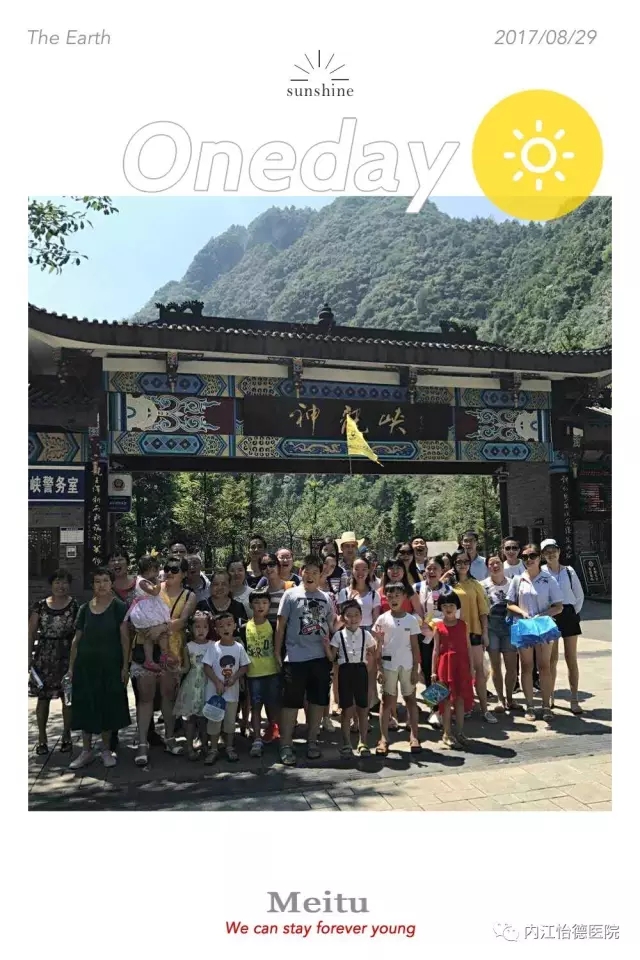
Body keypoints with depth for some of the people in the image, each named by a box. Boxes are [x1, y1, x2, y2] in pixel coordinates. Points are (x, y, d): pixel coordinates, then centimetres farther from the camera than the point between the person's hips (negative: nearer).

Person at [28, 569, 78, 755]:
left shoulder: (75, 606, -1)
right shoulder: (40, 606, 4)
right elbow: (31, 632, 5)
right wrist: (29, 656, -1)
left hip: (67, 656, -1)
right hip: (44, 657, 2)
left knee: (68, 697, 3)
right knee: (43, 697, 5)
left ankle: (66, 737, 17)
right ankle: (42, 739, 17)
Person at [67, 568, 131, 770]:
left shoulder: (118, 607, -5)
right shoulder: (85, 608, 5)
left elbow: (124, 637, -7)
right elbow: (77, 639, 10)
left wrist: (125, 666, -11)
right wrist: (71, 667, 7)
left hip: (110, 665, -3)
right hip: (86, 664, 3)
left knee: (108, 706, 5)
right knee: (85, 706, 7)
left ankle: (106, 750, 20)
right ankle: (86, 751, 20)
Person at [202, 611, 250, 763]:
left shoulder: (239, 647, -4)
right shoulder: (213, 647, -9)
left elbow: (244, 666, 2)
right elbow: (207, 666, -9)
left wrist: (234, 677, -13)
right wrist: (217, 682, -17)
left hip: (232, 690, 2)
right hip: (214, 690, -2)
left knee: (230, 720, 12)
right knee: (214, 719, 6)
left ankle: (230, 748, 27)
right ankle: (213, 749, 19)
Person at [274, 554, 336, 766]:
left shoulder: (325, 598, 9)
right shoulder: (291, 594, -1)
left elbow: (332, 626, 14)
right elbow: (281, 625, 0)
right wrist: (277, 652, -5)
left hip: (321, 658, 4)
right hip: (295, 658, -3)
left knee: (318, 701, 11)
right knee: (291, 702, 1)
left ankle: (312, 741, 25)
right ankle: (286, 746, 10)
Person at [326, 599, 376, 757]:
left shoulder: (366, 634, 2)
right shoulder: (338, 635, -2)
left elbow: (373, 654, 13)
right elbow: (331, 657, -1)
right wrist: (326, 646, -17)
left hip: (361, 670, 1)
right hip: (345, 671, -1)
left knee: (363, 708, 7)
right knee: (347, 709, 3)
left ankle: (362, 742, 20)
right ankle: (346, 743, 15)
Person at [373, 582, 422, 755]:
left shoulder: (411, 620, -1)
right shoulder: (382, 619, -3)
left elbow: (415, 646, 2)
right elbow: (378, 645, -1)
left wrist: (416, 668, -1)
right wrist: (379, 667, -6)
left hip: (407, 665, 1)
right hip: (388, 665, -1)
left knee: (411, 699, 9)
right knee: (387, 700, 5)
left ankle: (414, 737, 16)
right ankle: (383, 738, 9)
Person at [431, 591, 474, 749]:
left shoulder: (462, 624, 5)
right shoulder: (438, 626, -1)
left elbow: (468, 647, 8)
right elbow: (436, 649, -1)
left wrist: (471, 667, 4)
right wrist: (433, 671, -4)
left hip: (461, 665, 2)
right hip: (445, 665, -2)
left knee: (460, 699, 8)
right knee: (447, 700, 3)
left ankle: (460, 732, 20)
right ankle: (447, 734, 12)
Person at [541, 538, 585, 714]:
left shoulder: (569, 571, 1)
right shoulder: (540, 572, -5)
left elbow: (579, 595, 8)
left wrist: (575, 612, 3)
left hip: (569, 615, 1)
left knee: (571, 659, 4)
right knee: (552, 659, 8)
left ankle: (574, 699, 11)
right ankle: (550, 696, 20)